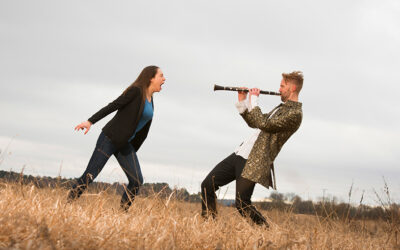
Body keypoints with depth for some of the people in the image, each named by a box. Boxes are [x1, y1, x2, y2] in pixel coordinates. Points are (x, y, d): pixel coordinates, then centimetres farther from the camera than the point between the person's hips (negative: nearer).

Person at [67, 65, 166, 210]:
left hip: (125, 145, 8)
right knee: (90, 175, -11)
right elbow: (112, 106, -15)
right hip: (110, 138, -8)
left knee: (137, 181, -6)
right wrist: (90, 121, -22)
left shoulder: (150, 101, 15)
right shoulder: (136, 91, -9)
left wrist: (133, 152, 21)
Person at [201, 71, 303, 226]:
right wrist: (242, 102, 14)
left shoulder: (295, 113, -11)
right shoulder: (282, 107, 22)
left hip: (254, 163, -10)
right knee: (207, 185, 4)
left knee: (242, 204, -14)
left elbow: (264, 124, -21)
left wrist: (253, 100, -10)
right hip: (241, 153, 10)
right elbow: (253, 123, 25)